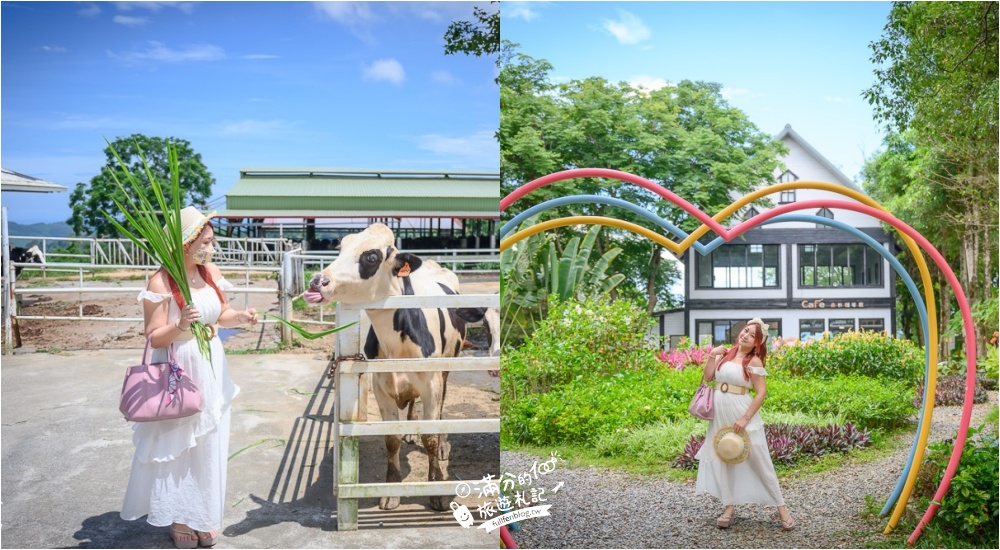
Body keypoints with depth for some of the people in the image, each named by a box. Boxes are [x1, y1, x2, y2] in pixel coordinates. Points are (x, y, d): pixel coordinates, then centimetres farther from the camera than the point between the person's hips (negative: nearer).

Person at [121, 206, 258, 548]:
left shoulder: (211, 272, 0)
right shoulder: (161, 282, -18)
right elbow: (155, 338, -15)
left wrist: (241, 317, -6)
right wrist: (180, 324, -33)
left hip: (212, 368, 6)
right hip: (178, 371, -6)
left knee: (209, 445, 13)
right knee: (178, 445, 5)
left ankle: (204, 516, 28)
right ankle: (178, 518, 22)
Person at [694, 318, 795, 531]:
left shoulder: (754, 361, -8)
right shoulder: (725, 354, 8)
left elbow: (762, 392, -13)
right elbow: (707, 378, 7)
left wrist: (745, 418, -18)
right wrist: (712, 355, -4)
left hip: (742, 411, -6)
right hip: (720, 412, 6)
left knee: (759, 460, -2)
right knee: (724, 460, 10)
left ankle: (781, 509, 7)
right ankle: (729, 507, 20)